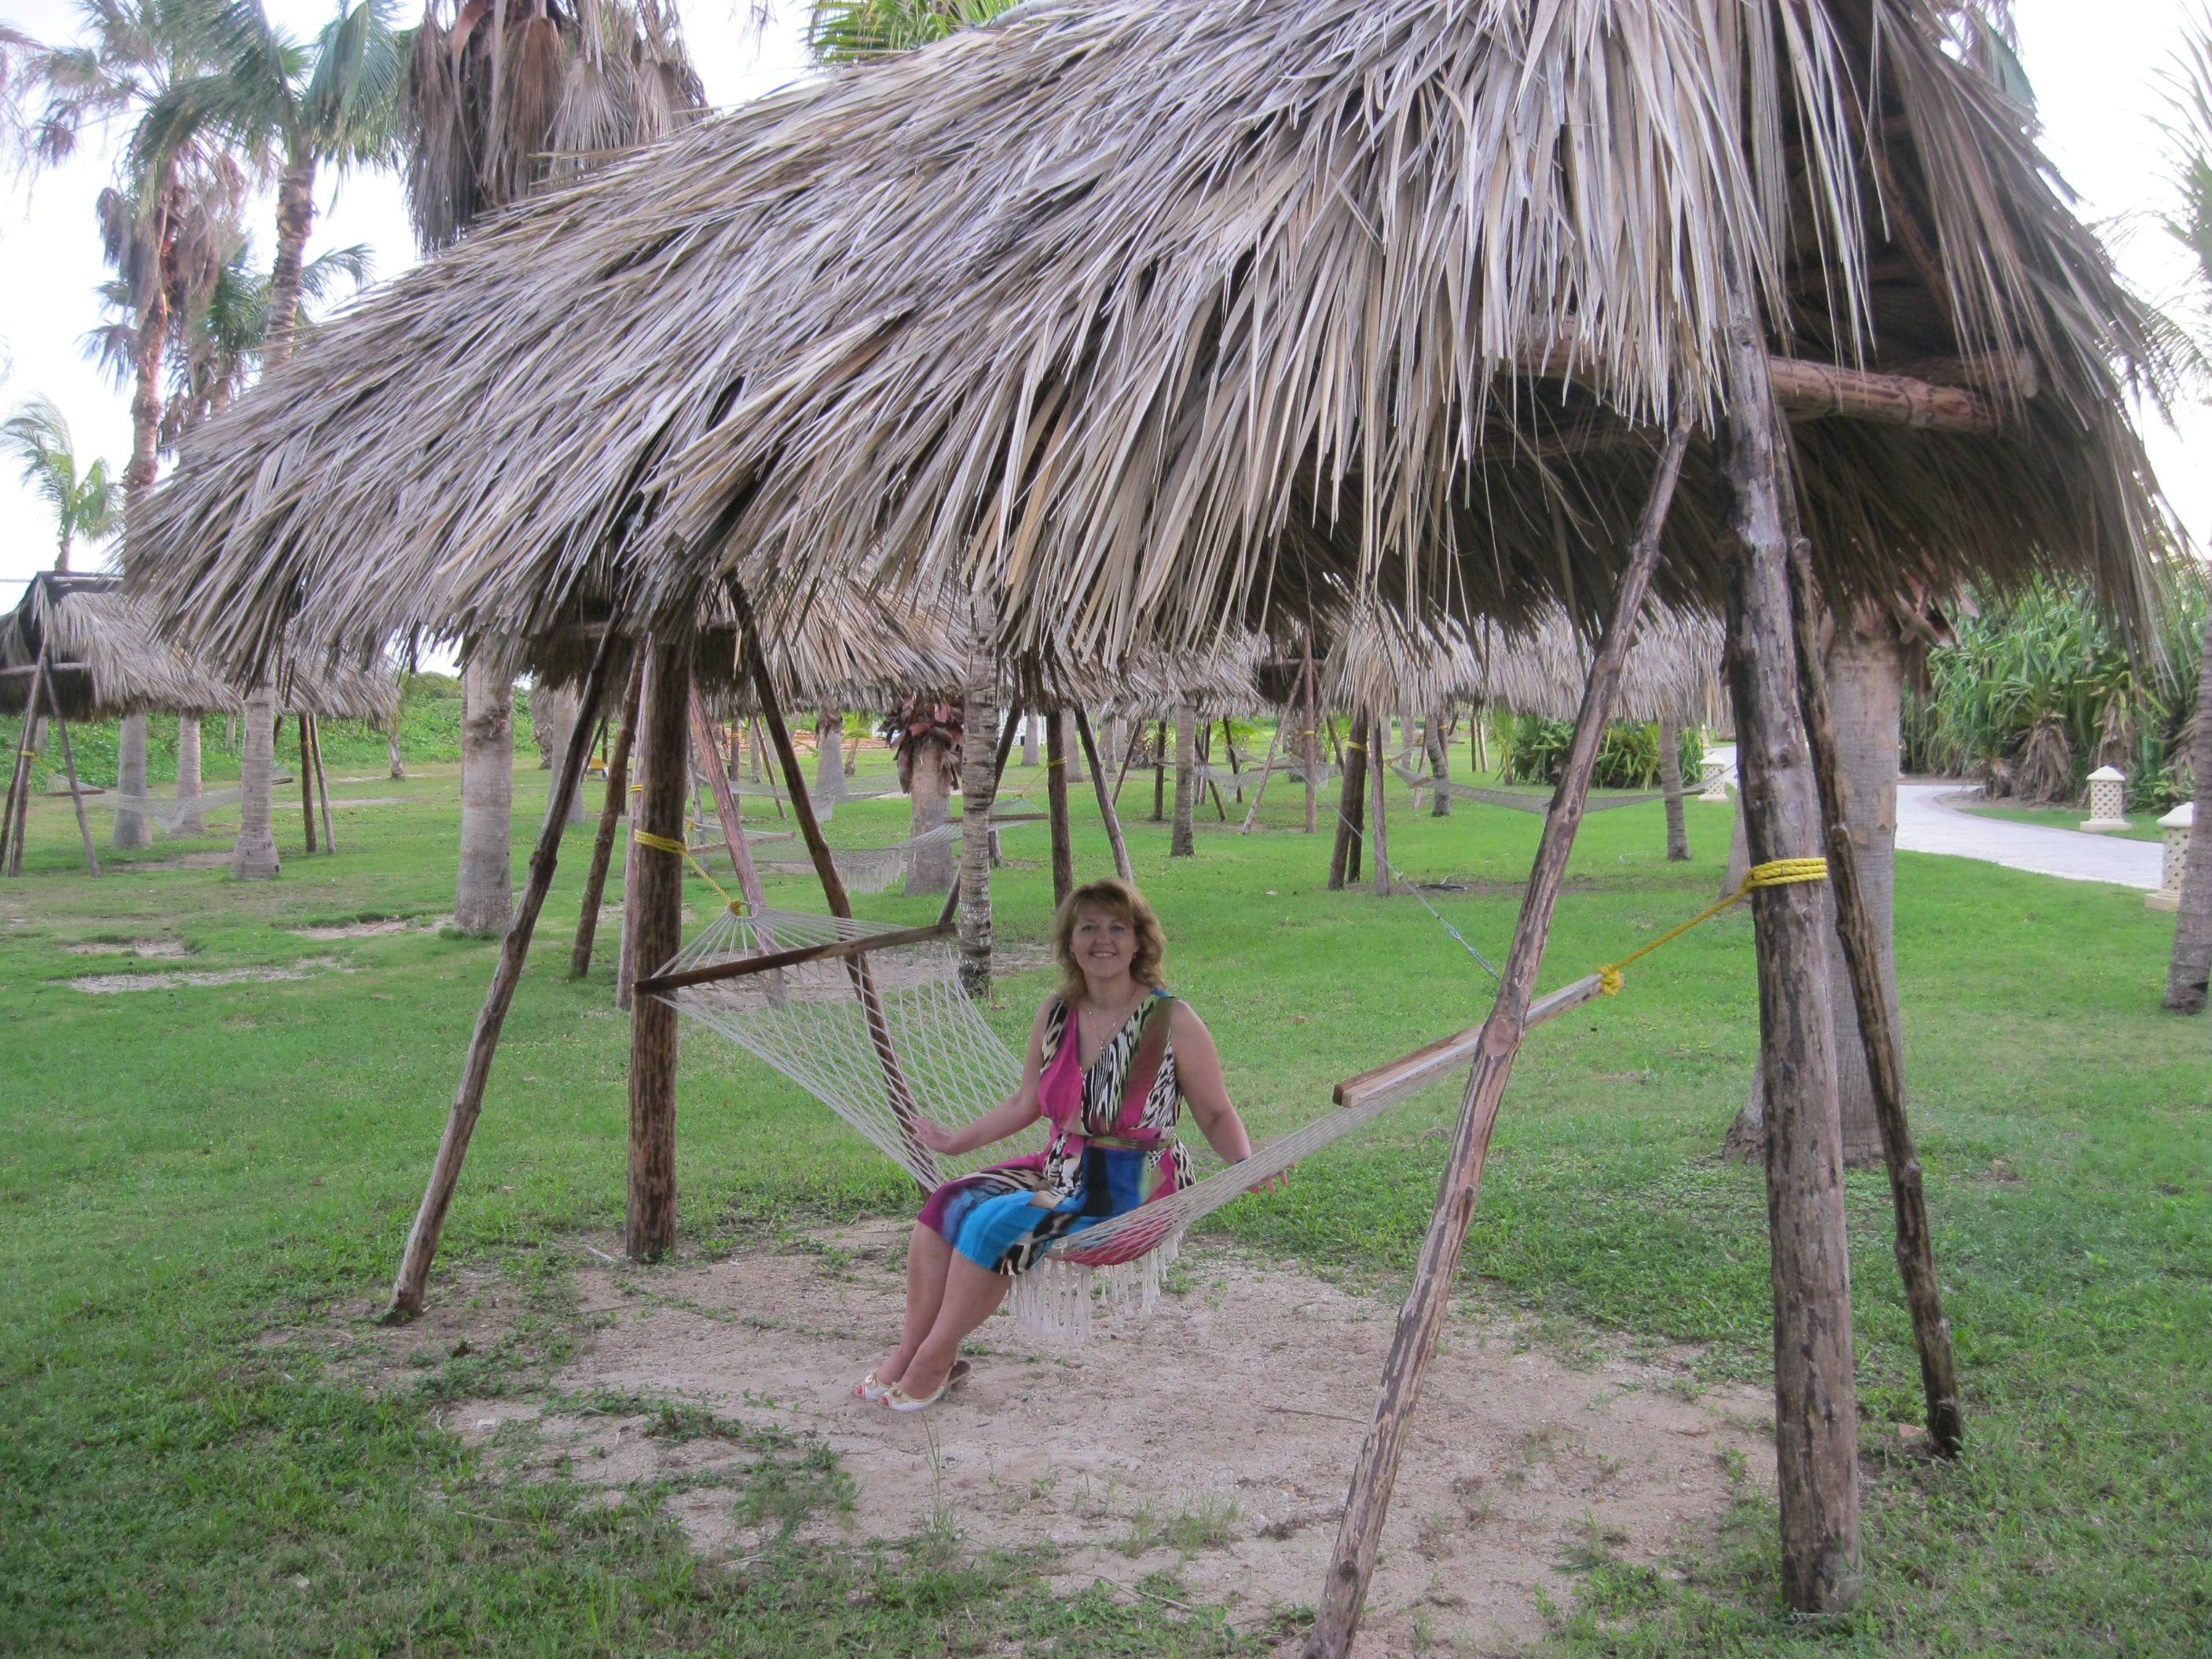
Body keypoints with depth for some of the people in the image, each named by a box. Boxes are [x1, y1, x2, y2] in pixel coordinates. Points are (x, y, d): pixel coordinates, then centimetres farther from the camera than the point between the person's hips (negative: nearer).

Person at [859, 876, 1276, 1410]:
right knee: (948, 1203, -13)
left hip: (1131, 1191, -6)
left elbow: (1217, 1114, -3)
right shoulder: (1057, 1014, 5)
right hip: (1061, 1170, 6)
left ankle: (936, 1361, -6)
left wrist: (1246, 1165, -22)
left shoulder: (1172, 1021, -10)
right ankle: (910, 1351, -2)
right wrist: (956, 1142, 22)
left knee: (996, 1224, -24)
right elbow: (1025, 1104, 19)